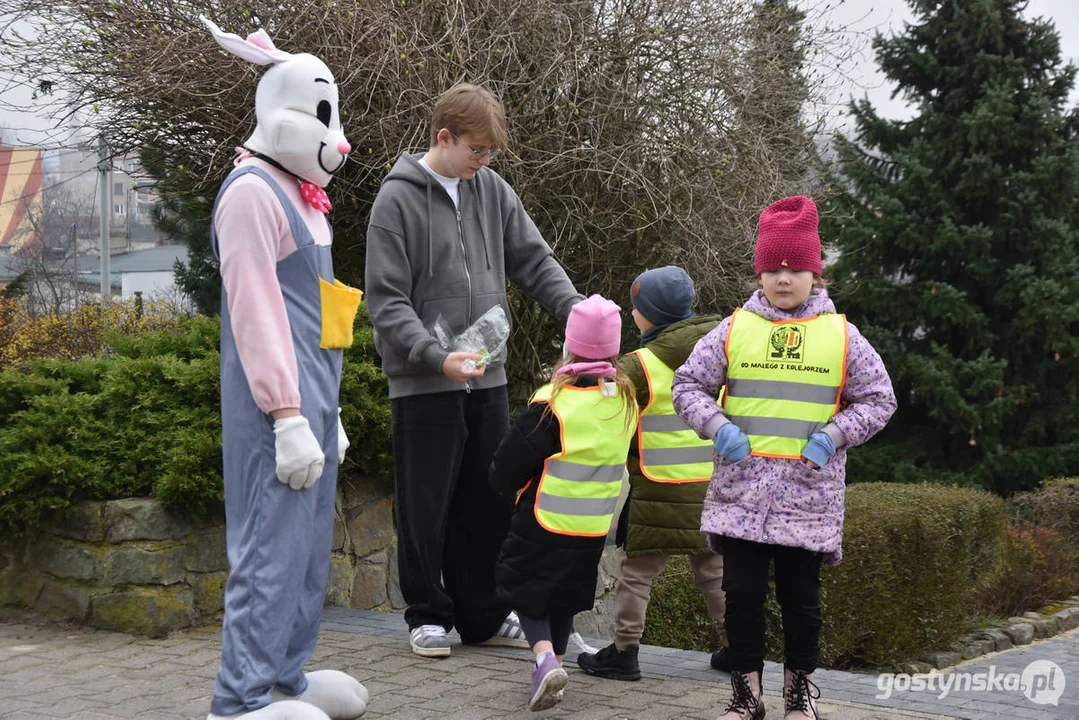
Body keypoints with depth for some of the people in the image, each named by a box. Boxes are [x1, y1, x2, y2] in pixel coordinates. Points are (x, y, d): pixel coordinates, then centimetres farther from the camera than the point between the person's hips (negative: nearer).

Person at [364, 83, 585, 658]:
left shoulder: (492, 190, 8)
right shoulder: (398, 199, -9)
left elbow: (534, 261, 11)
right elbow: (386, 300, -12)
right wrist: (436, 357, -24)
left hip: (487, 378, 6)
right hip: (423, 383, -5)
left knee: (489, 501, 11)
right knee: (427, 507, 4)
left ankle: (483, 615, 23)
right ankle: (428, 615, 18)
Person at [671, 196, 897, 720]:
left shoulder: (841, 334, 3)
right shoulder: (734, 329, 3)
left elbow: (878, 399, 7)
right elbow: (688, 386, 8)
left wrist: (833, 435, -7)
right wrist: (718, 427, -9)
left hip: (809, 493, 0)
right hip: (741, 489, 1)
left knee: (800, 596, 8)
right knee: (742, 592, 2)